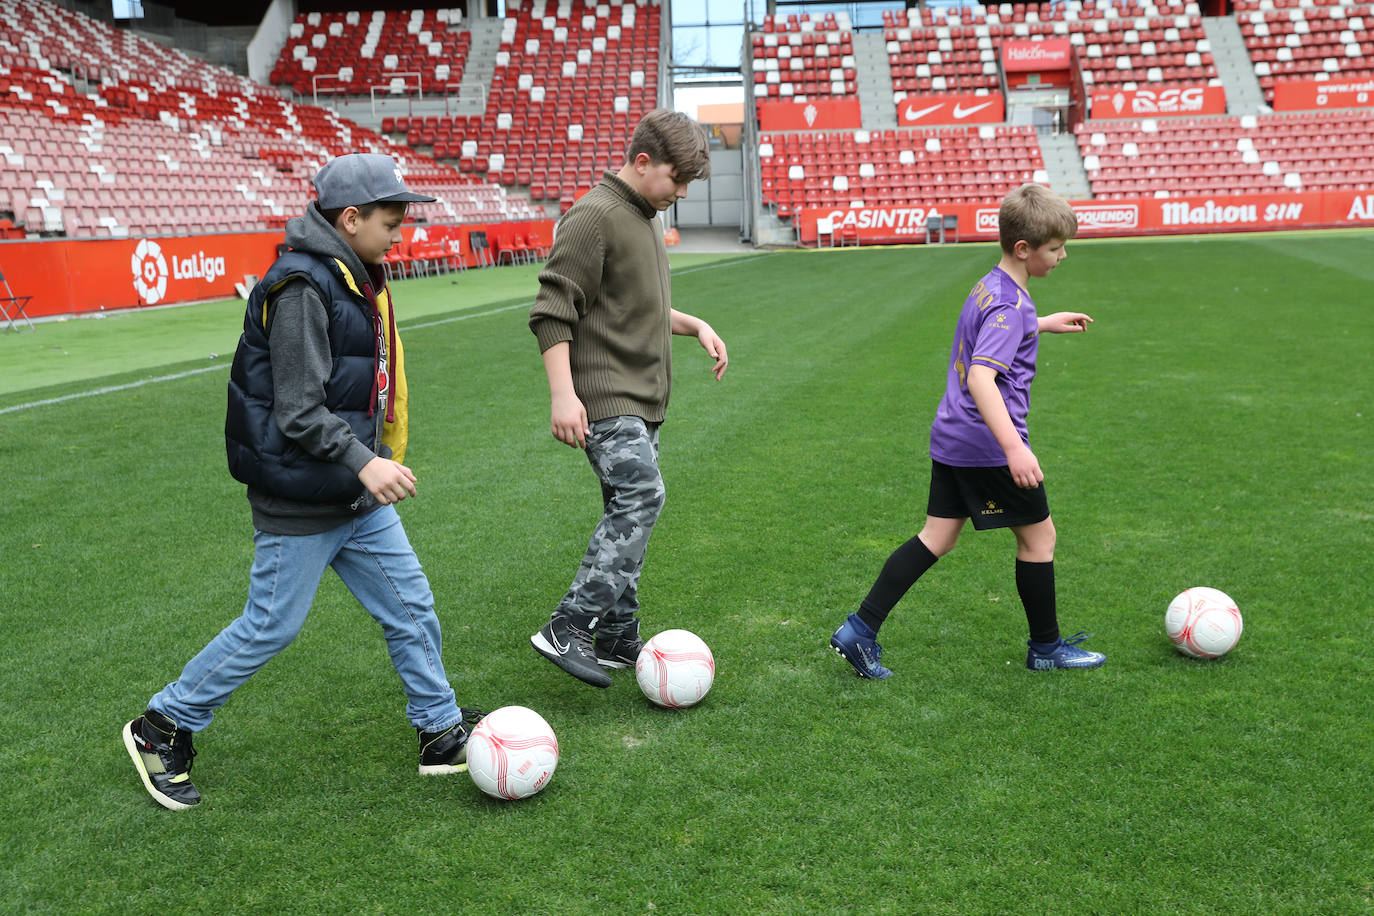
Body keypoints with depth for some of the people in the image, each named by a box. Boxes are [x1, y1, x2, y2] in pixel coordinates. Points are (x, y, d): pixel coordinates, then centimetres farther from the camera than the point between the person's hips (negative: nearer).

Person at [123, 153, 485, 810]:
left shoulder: (354, 277, 10)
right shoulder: (302, 287, -20)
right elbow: (299, 412, -24)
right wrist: (363, 462, -30)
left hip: (357, 494, 9)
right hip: (301, 506, -9)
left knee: (411, 609, 11)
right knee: (270, 627, 3)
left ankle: (442, 735, 25)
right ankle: (162, 727, 22)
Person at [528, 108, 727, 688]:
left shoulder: (648, 217, 17)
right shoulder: (595, 216, -13)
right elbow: (551, 312, -17)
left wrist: (694, 325, 14)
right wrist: (563, 393, -24)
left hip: (642, 399, 9)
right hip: (605, 398, -9)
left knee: (628, 511, 9)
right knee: (641, 495, -19)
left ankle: (617, 639, 17)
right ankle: (566, 629, -15)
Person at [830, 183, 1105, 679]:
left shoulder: (990, 286, 11)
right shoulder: (1010, 305, -19)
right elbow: (981, 377, -32)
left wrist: (1045, 323, 43)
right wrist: (1014, 447, -41)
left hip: (952, 437, 9)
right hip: (988, 443, -9)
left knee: (938, 537, 10)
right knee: (1039, 535, 7)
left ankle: (860, 629, 5)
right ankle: (1046, 648, 22)